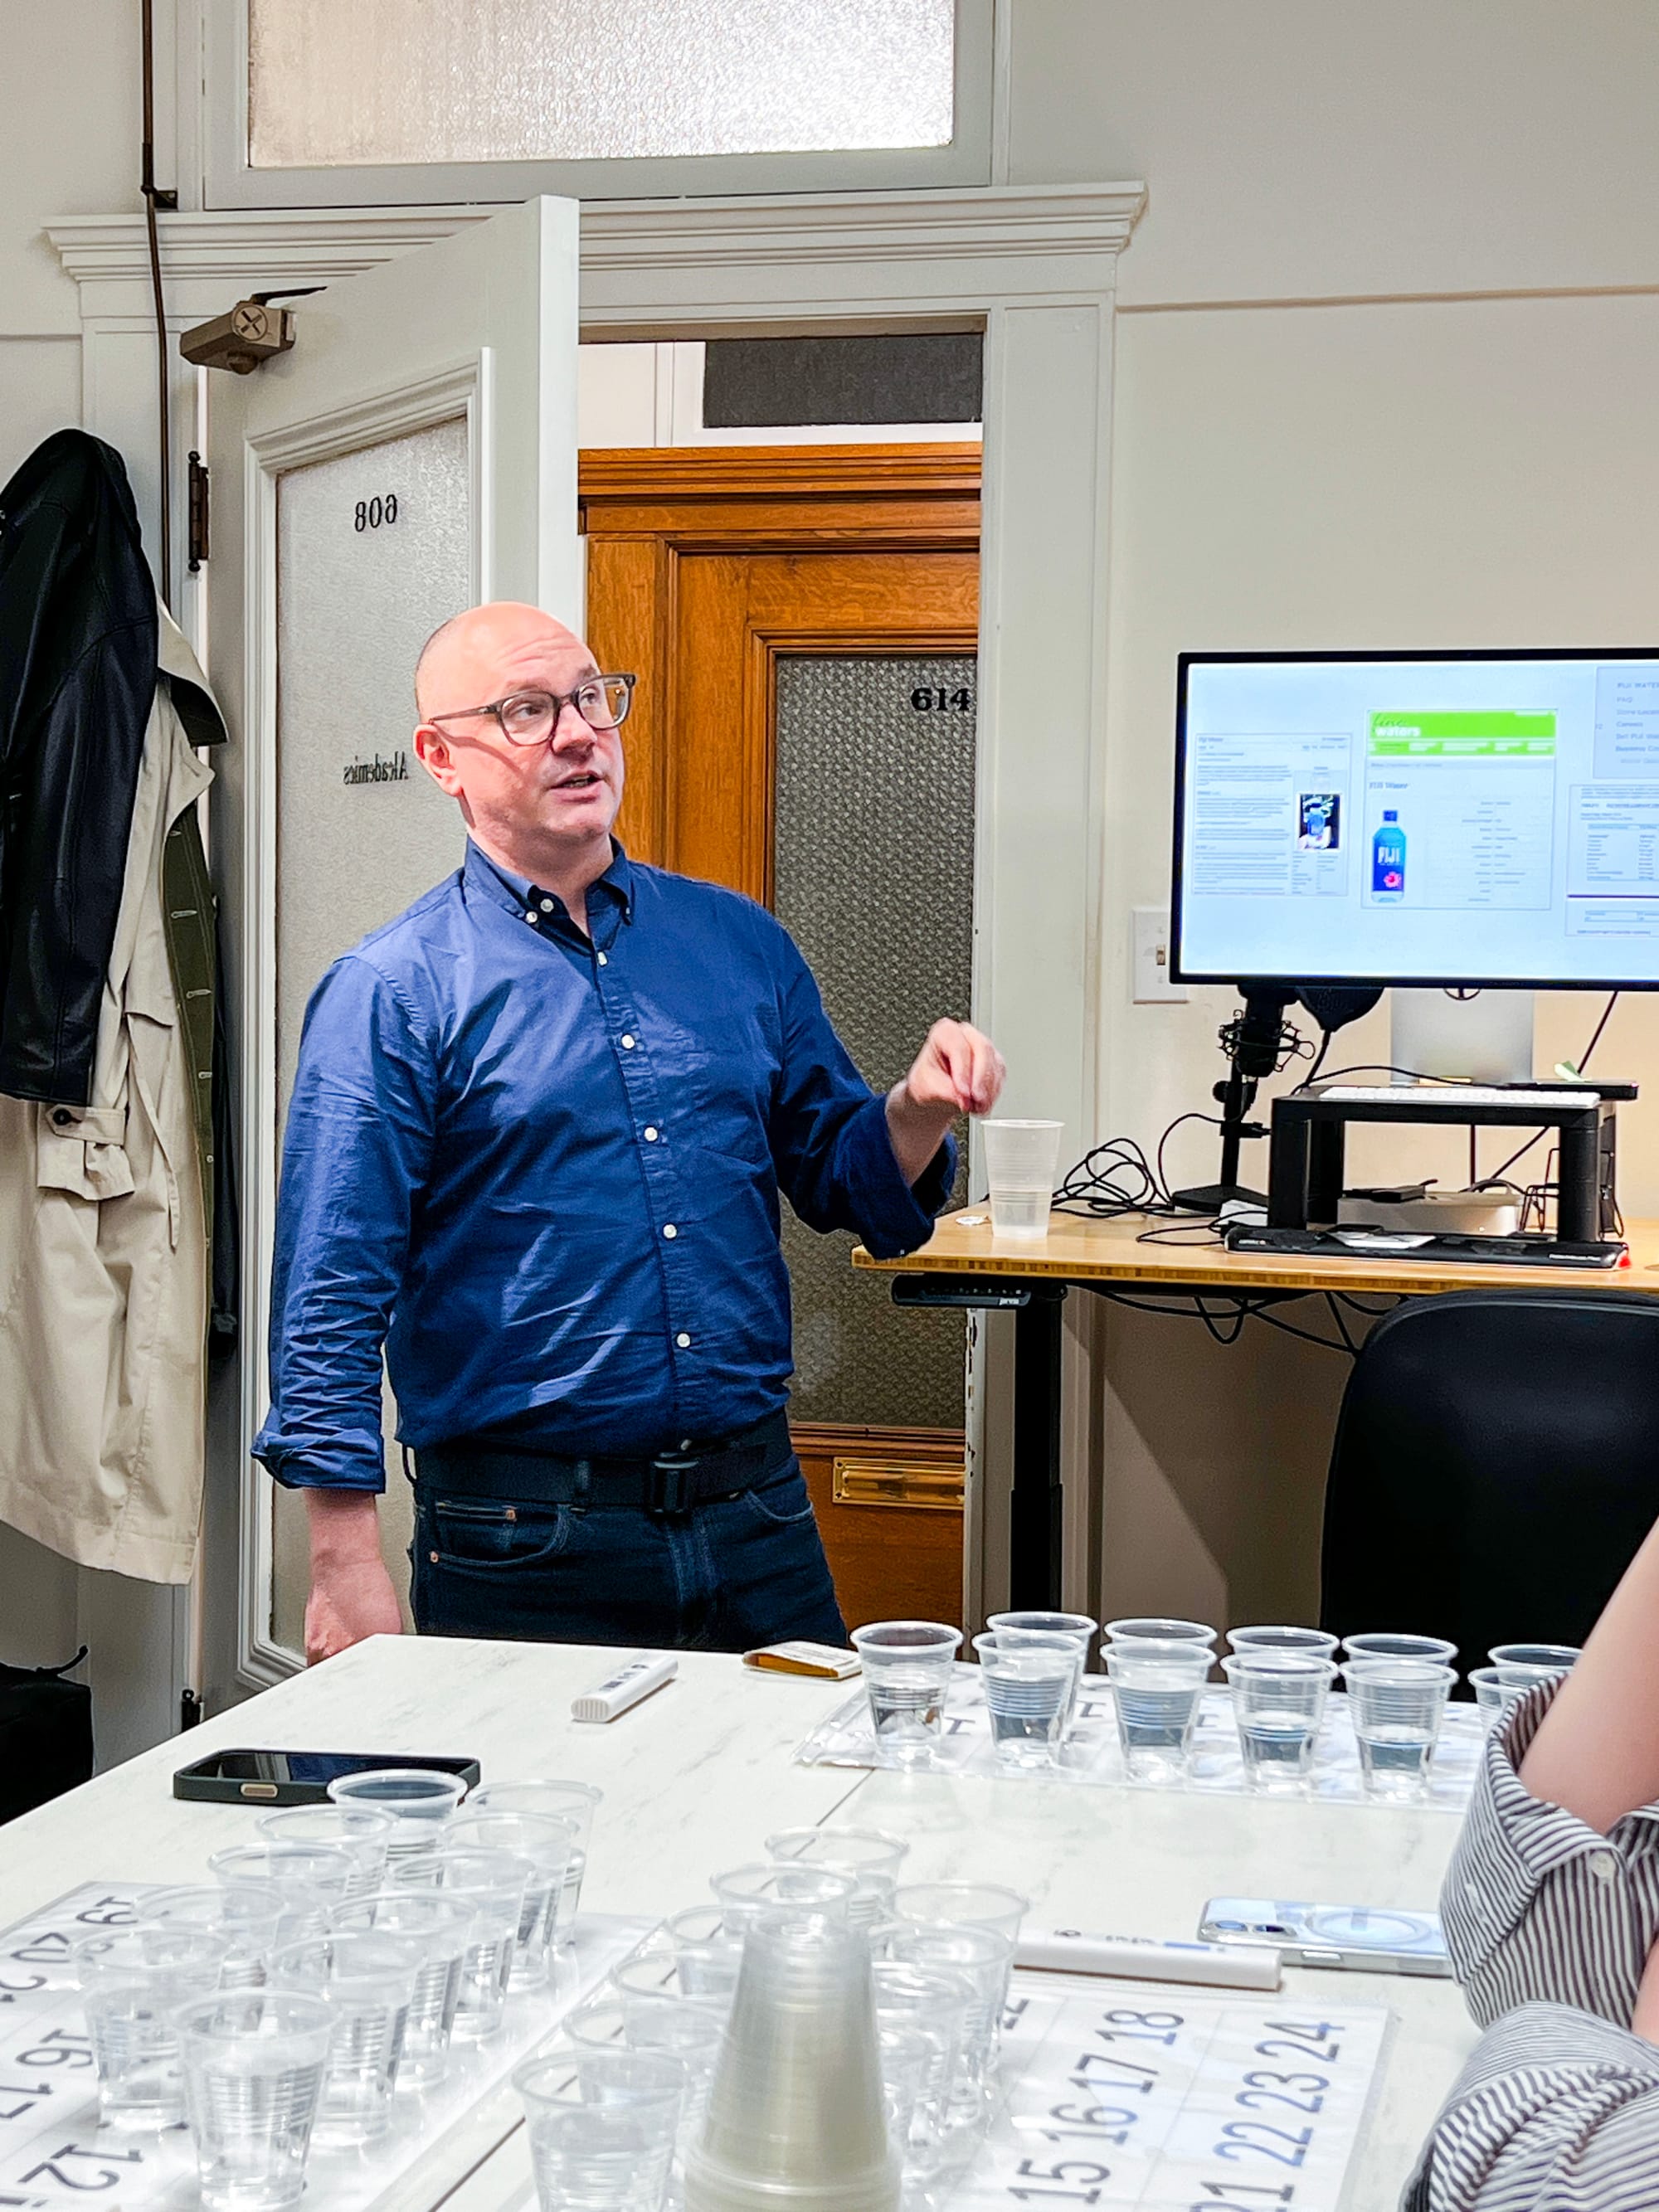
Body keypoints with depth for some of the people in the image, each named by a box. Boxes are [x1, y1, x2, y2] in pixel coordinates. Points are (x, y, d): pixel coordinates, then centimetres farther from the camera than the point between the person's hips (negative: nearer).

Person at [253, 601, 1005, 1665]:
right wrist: (349, 1566, -13)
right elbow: (332, 1299, -7)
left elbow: (843, 1183, 16)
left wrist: (918, 1109, -6)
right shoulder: (390, 991, -5)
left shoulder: (738, 940, 9)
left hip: (755, 1522, 4)